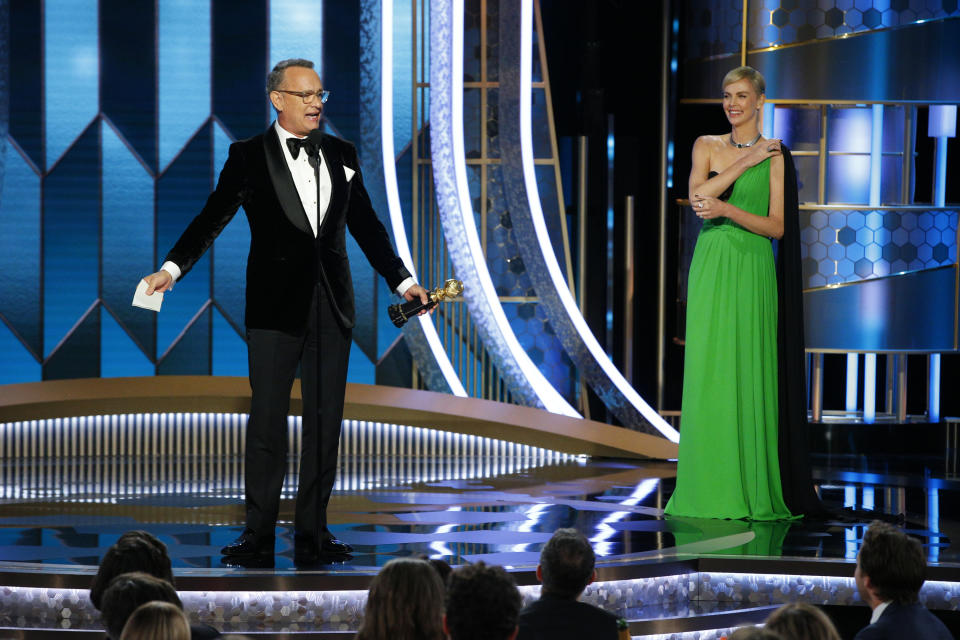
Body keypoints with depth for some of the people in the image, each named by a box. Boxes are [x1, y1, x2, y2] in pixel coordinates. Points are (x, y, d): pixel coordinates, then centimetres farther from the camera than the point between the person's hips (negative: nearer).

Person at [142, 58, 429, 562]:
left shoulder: (341, 155, 12)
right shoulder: (249, 156, 1)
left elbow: (365, 225, 18)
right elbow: (212, 218, -4)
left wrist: (401, 280, 14)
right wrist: (172, 268, -16)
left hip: (331, 307, 4)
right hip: (274, 306, -4)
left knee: (325, 420, 5)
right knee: (267, 418, -2)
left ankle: (313, 530, 11)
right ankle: (258, 531, 4)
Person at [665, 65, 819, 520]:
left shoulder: (774, 155, 3)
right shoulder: (706, 146, 11)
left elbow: (777, 226, -4)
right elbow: (697, 195, -7)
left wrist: (726, 209, -16)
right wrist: (743, 162, -9)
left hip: (752, 270, -2)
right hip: (710, 268, 2)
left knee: (749, 373, -4)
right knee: (706, 372, -1)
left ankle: (752, 487, 1)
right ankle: (709, 487, 3)